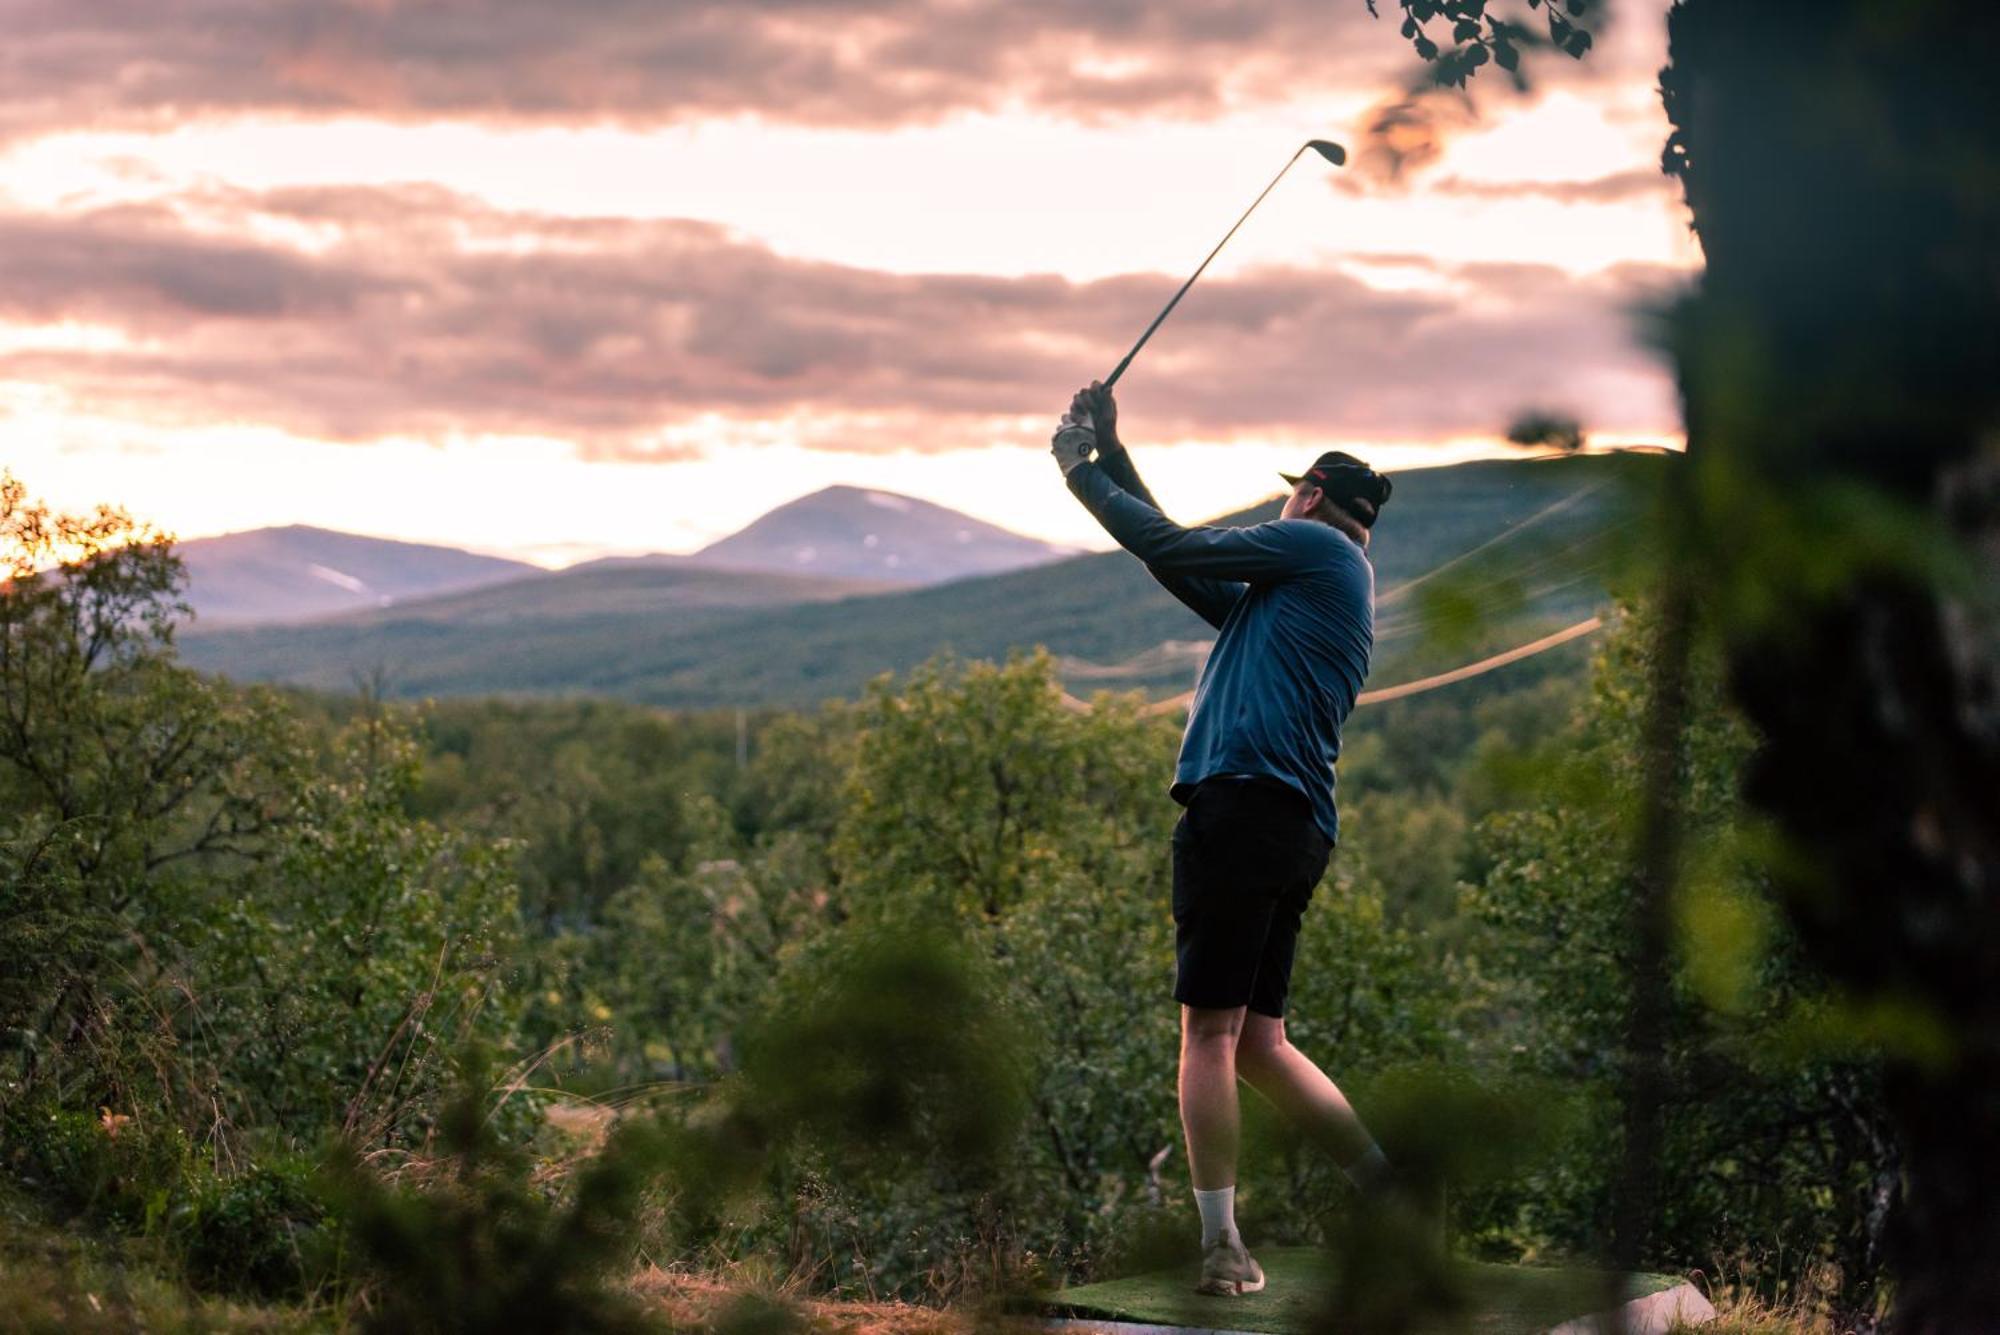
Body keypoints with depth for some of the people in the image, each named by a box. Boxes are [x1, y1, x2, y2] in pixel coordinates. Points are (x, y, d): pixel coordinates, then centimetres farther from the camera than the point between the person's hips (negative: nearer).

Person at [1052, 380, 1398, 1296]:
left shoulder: (1317, 545, 2)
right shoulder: (1282, 595, 27)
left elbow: (1176, 551, 3)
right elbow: (1181, 558, 29)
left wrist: (1083, 472, 15)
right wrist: (1110, 451, 33)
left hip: (1246, 801, -9)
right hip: (1296, 830, 9)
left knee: (1211, 1029, -8)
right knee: (1259, 1041, 10)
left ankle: (1222, 1246, -8)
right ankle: (1398, 1193, 9)